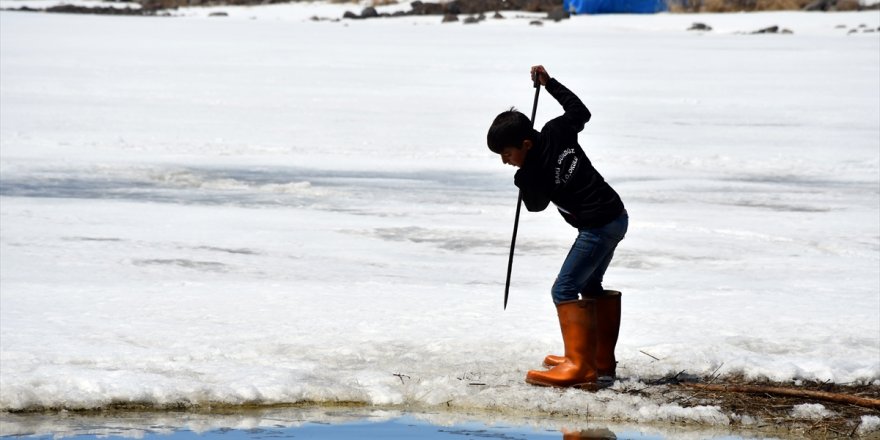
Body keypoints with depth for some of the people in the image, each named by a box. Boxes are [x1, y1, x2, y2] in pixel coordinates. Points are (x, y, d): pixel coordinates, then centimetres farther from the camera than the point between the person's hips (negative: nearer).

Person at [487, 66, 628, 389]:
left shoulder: (538, 171, -22)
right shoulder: (556, 131, -3)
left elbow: (535, 205, -4)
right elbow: (581, 111, 17)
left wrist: (523, 177, 5)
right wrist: (549, 83, 19)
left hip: (597, 228, -10)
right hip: (616, 217, 10)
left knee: (564, 290, -9)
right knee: (590, 286, 21)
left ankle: (580, 367, -14)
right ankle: (602, 360, 27)